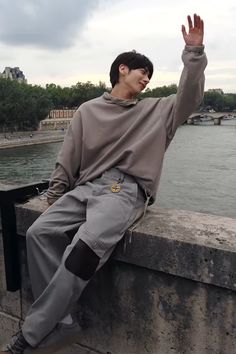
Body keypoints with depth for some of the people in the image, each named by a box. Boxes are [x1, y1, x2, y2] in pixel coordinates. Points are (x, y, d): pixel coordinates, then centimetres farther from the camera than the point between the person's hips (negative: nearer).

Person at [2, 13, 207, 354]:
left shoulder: (157, 111, 16)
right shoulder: (88, 110, 16)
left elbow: (190, 97, 2)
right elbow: (67, 161, 13)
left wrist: (194, 53, -6)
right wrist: (54, 198, 6)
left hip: (127, 190, -3)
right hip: (87, 186, 4)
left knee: (87, 244, -30)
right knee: (40, 233, -19)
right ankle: (59, 322, -10)